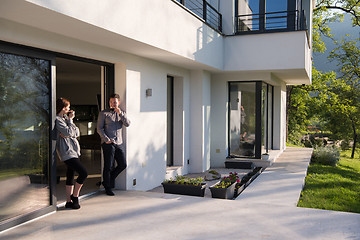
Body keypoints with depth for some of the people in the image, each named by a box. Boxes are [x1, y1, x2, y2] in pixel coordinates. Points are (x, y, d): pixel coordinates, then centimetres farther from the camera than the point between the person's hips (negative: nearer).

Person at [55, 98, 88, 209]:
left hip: (73, 151, 9)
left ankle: (69, 201, 18)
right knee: (83, 172, -14)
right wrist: (70, 120, -5)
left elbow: (77, 132, 10)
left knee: (70, 177, 12)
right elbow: (69, 132, -16)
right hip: (67, 152, -9)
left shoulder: (65, 118, 18)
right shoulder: (57, 120, -9)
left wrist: (67, 134, -9)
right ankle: (74, 196, 3)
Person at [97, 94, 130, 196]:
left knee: (123, 165, 4)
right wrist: (106, 139, -12)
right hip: (108, 144, -5)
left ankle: (109, 180, 24)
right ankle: (107, 188, 14)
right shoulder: (104, 113, 3)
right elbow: (99, 129, -1)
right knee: (108, 166, -1)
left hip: (118, 143, 5)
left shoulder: (121, 113, 15)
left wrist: (120, 113, -13)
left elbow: (127, 124, -1)